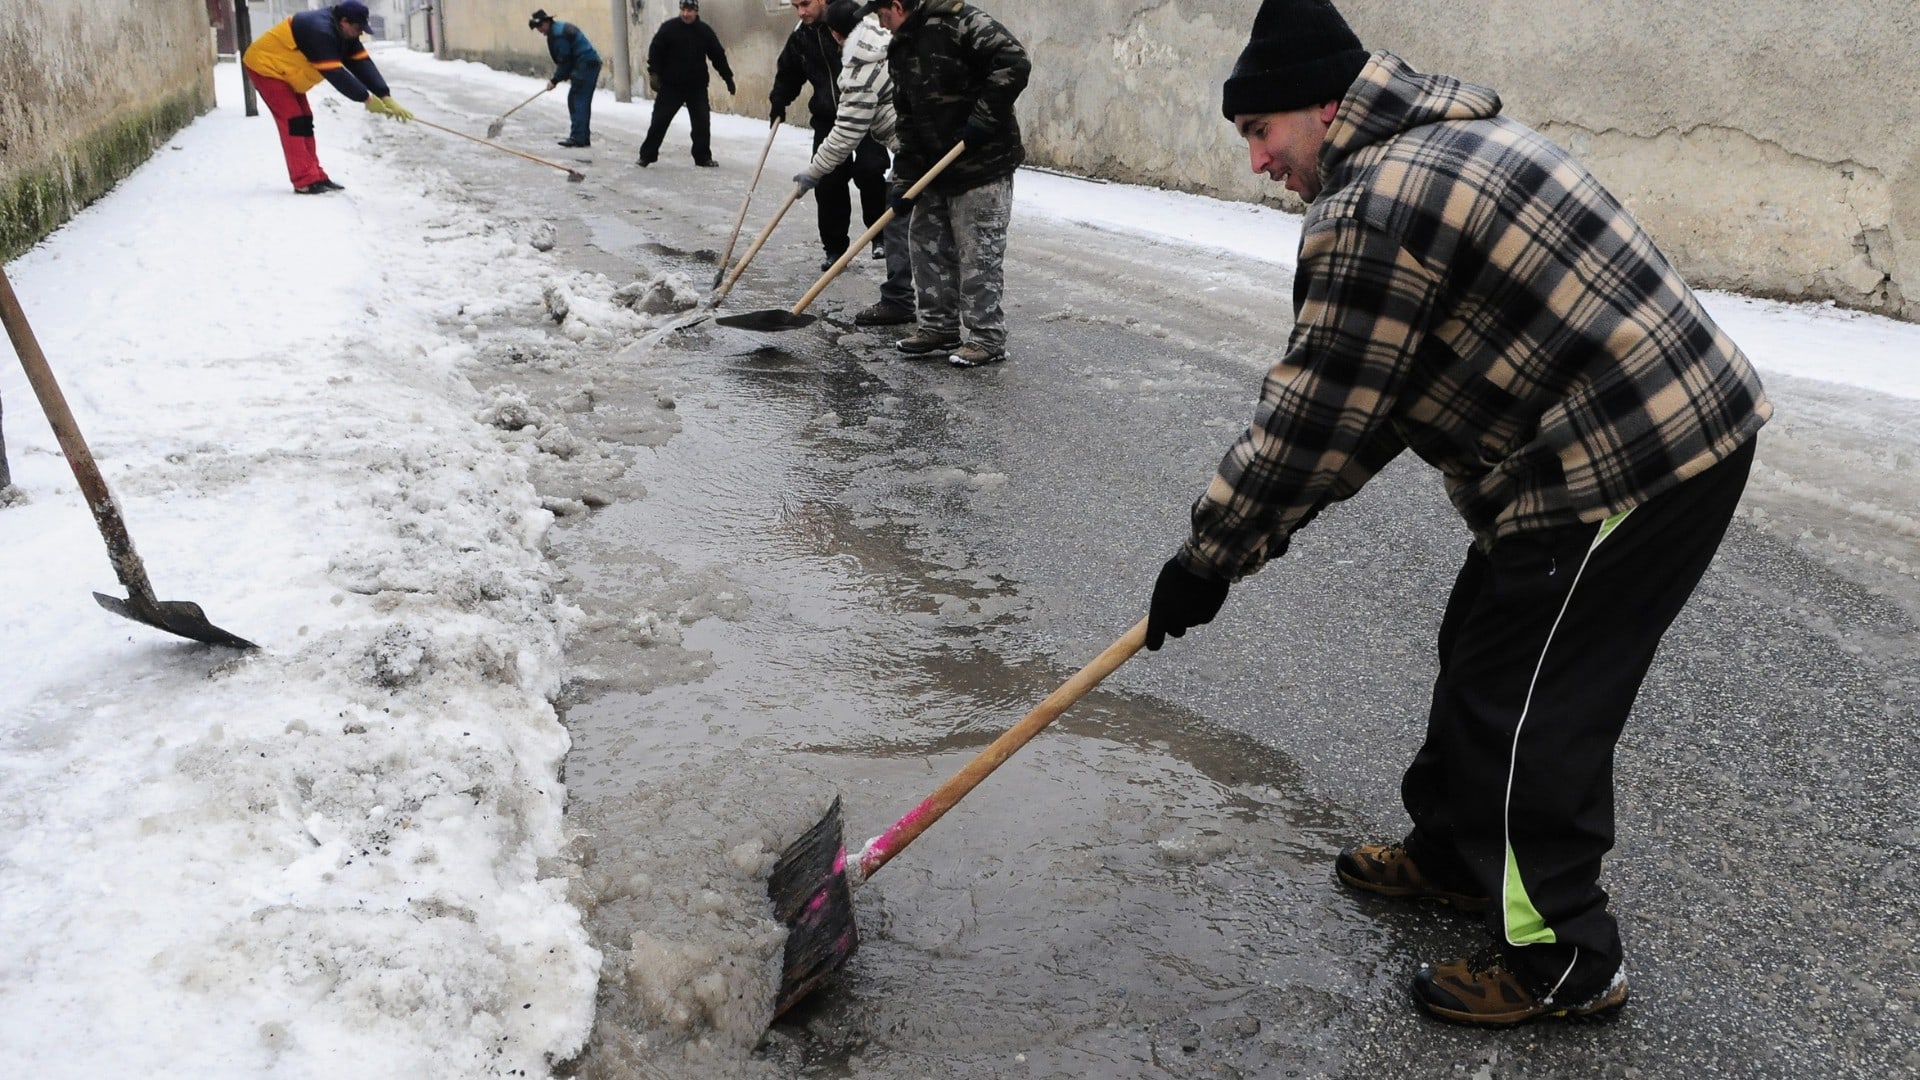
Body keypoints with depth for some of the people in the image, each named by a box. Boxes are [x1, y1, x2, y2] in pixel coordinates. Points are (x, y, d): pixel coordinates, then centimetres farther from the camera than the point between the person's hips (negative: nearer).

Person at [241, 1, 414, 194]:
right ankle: (305, 182, -15)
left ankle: (315, 177, 13)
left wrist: (385, 97, -18)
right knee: (292, 121, -14)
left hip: (284, 71, 10)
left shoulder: (344, 33, -3)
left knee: (304, 122, 9)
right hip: (265, 66, -10)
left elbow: (362, 64, -8)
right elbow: (336, 73, -34)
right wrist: (366, 98, -31)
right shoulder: (320, 31, -32)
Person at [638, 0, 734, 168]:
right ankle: (647, 155, 7)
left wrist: (728, 78, 8)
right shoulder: (668, 28, -6)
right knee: (659, 120, -1)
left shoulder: (705, 31, 1)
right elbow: (655, 51, -6)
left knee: (702, 121, 1)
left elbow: (718, 55, 7)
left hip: (697, 86, 2)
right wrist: (654, 73, -15)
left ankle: (703, 157, 13)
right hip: (670, 85, -2)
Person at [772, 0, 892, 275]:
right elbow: (788, 74, 20)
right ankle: (834, 247, 13)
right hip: (828, 118, 5)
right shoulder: (800, 37, 5)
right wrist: (778, 102, 6)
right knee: (827, 182, 0)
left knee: (868, 170, -17)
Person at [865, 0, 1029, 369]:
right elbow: (908, 121, 10)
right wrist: (904, 180, 1)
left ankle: (988, 340, 5)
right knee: (927, 243, 13)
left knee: (978, 255, -5)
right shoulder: (901, 51, 11)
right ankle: (938, 328, 25)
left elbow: (1014, 63, -23)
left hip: (983, 165, -9)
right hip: (936, 169, 9)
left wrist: (982, 120, -22)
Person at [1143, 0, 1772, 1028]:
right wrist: (1259, 524, 13)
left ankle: (1562, 956, 16)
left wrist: (1211, 557, -3)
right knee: (1480, 645, 21)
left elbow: (1316, 419, -15)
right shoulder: (1445, 141, 15)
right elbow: (1362, 395, 15)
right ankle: (1454, 849, 39)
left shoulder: (1367, 213, -19)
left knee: (1522, 702, 0)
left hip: (1624, 470, -10)